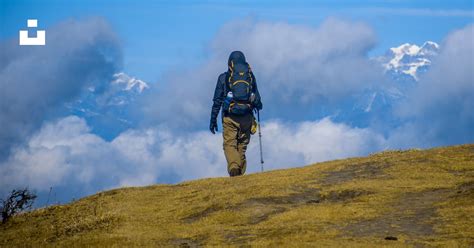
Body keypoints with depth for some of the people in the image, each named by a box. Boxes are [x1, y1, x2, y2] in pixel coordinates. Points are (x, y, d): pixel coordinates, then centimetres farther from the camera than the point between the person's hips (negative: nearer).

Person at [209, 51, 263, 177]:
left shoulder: (223, 77, 5)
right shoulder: (250, 76, 9)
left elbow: (217, 100, 3)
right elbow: (258, 100, 9)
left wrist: (213, 120, 7)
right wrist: (258, 105, 33)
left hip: (230, 117, -2)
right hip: (246, 118, 2)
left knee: (229, 144, -3)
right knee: (242, 146, 10)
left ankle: (233, 166, -28)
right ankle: (240, 173, 7)